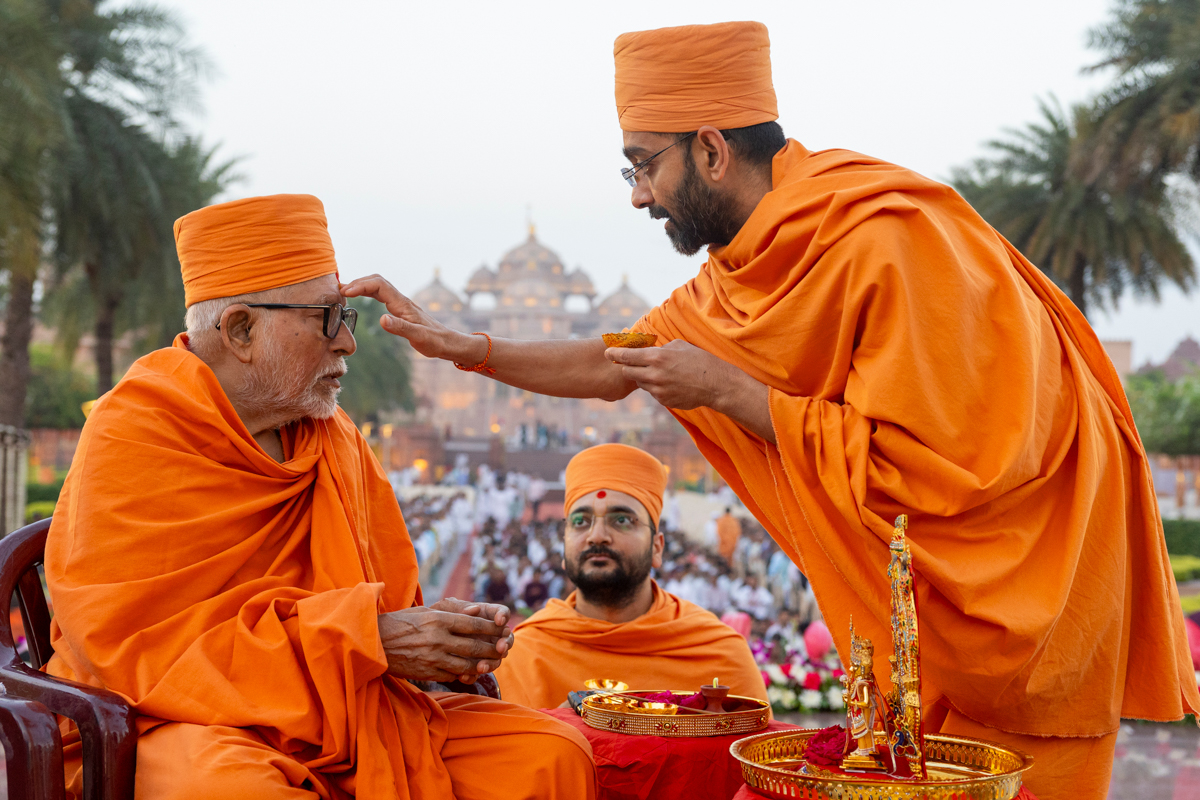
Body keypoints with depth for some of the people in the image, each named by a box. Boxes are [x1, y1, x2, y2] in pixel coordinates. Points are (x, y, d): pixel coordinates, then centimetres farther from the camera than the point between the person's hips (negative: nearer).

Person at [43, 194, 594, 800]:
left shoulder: (337, 438, 12)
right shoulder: (129, 440, -9)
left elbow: (385, 607, 16)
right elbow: (137, 647, -18)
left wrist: (443, 635, -10)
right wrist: (365, 640, -23)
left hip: (336, 718, 6)